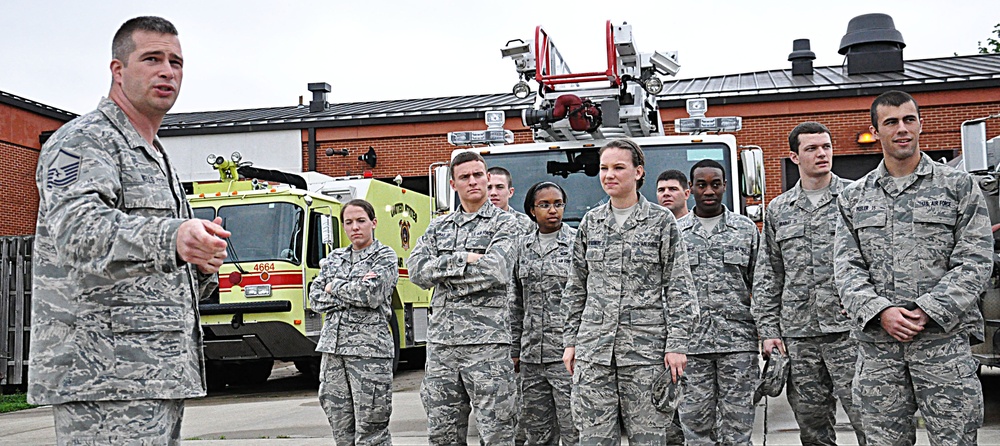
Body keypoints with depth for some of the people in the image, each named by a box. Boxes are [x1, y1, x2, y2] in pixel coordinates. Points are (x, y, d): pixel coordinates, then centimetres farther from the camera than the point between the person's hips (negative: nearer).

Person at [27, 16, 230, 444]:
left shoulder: (156, 160, 25)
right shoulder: (83, 140, -5)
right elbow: (79, 232, -26)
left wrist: (203, 265, 5)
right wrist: (171, 238, -45)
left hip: (160, 378, 9)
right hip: (104, 377, -9)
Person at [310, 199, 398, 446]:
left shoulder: (385, 256, 2)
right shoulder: (334, 258, 17)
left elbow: (371, 294, -14)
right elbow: (315, 298, 7)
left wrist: (335, 288, -1)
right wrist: (353, 293, -6)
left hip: (369, 348, -5)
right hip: (333, 347, 5)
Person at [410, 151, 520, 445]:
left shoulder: (503, 223, 2)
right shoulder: (438, 227, 17)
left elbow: (496, 271, -15)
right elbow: (417, 270, 2)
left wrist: (442, 271, -6)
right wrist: (462, 259, -10)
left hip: (486, 342, -5)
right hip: (441, 341, 5)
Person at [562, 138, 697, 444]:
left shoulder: (661, 221, 2)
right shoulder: (591, 222, 12)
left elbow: (678, 288, -1)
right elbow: (576, 287, 16)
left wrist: (677, 344, -9)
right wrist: (570, 341, 11)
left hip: (645, 347, -3)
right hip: (594, 347, 3)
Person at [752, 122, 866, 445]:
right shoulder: (778, 210, 13)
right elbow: (767, 275, 13)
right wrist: (768, 330, 6)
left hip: (850, 331, -3)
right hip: (798, 336, 3)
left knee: (867, 419, -6)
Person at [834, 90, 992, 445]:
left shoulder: (960, 186, 6)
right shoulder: (854, 197, 12)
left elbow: (975, 261, -2)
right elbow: (846, 267, 5)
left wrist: (927, 312, -13)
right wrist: (880, 311, -12)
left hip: (944, 339, -2)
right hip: (877, 344, 2)